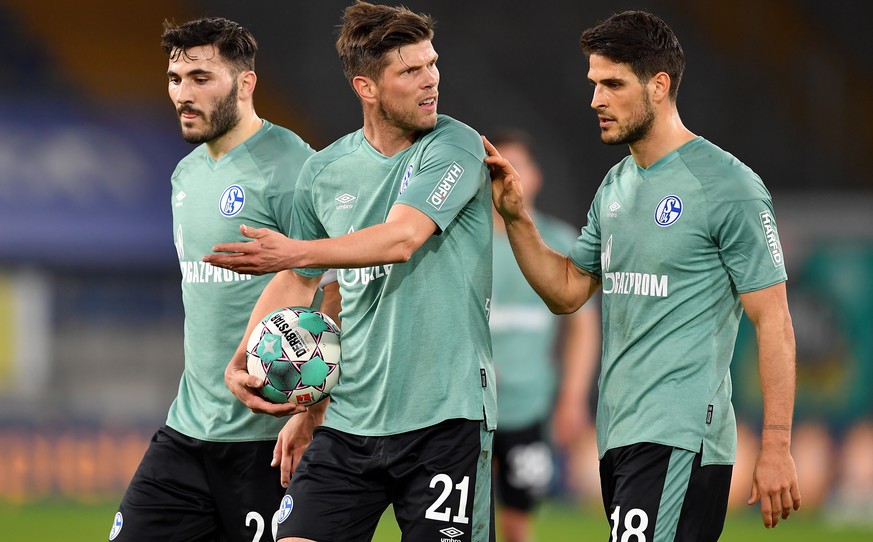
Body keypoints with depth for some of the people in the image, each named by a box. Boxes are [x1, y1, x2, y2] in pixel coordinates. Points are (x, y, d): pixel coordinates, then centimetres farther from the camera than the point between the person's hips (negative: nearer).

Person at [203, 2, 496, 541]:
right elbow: (297, 284, 21)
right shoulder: (324, 172, 9)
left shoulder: (455, 148, -5)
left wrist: (297, 252, -28)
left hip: (445, 416, -4)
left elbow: (402, 238, -20)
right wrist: (242, 363, 8)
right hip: (349, 422, 4)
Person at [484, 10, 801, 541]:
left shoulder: (729, 187, -9)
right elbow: (566, 291, 22)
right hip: (617, 435, 8)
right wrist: (516, 216, 7)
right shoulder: (616, 188, 16)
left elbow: (774, 322, -10)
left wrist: (776, 448, -14)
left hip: (679, 438, -8)